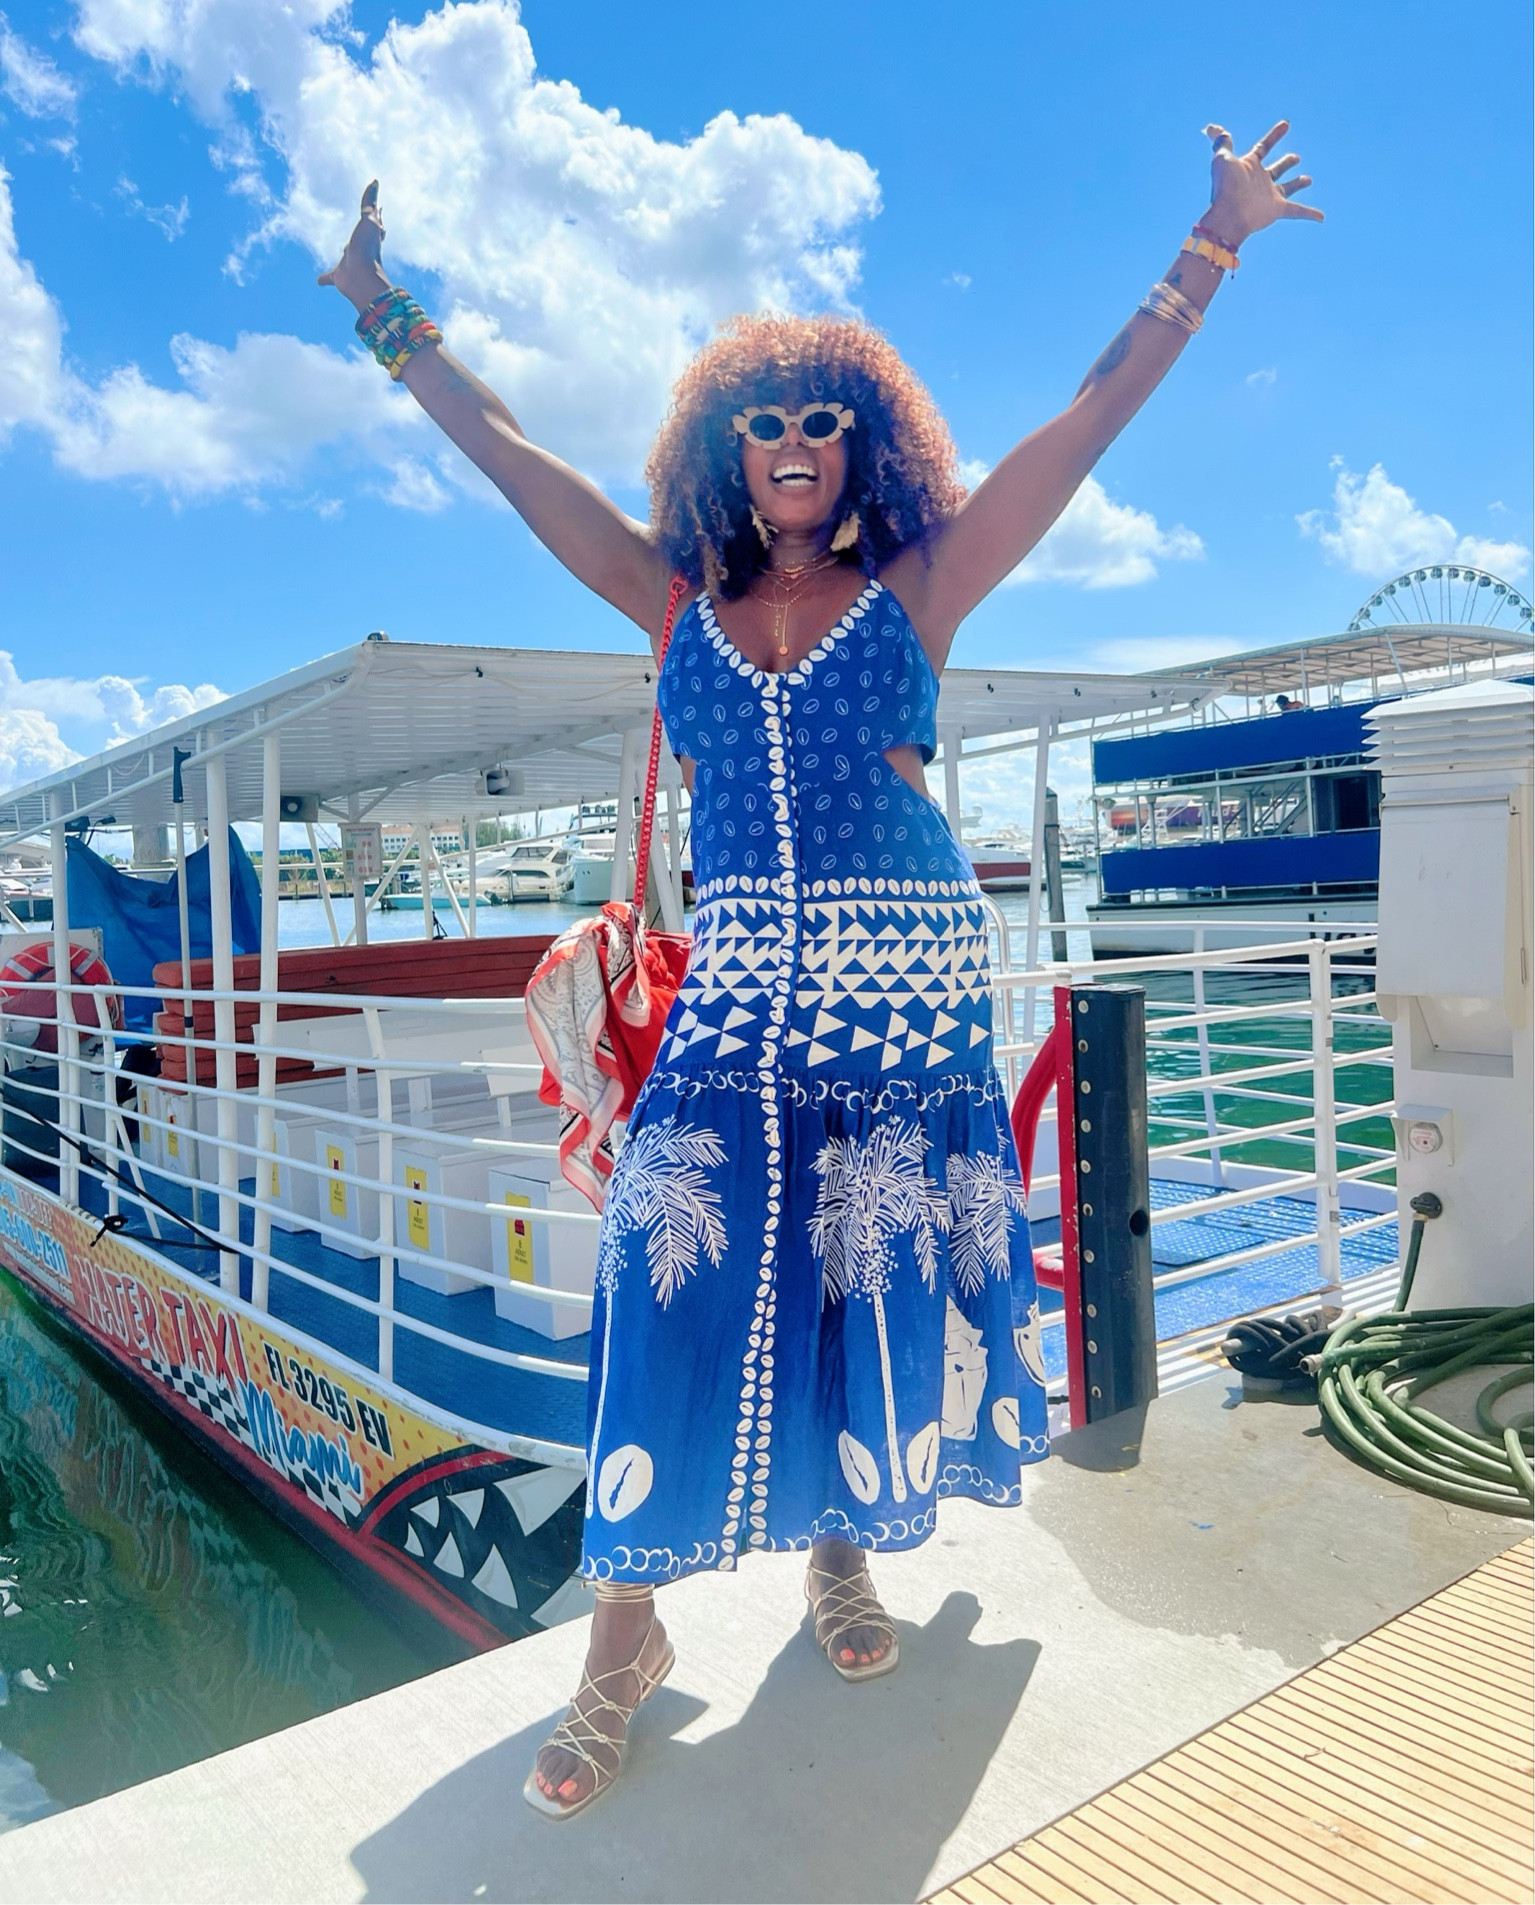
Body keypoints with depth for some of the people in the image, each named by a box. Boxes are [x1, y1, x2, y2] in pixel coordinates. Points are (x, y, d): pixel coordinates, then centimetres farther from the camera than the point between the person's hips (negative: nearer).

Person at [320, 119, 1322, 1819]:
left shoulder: (916, 589, 7)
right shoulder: (682, 606, 10)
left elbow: (1096, 413, 6)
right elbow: (514, 459, 14)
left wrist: (1214, 242, 7)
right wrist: (390, 322, 17)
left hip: (902, 991, 0)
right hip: (733, 994, 1)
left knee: (877, 1280, 6)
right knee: (677, 1281, -6)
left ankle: (843, 1549, 31)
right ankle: (625, 1634, 8)